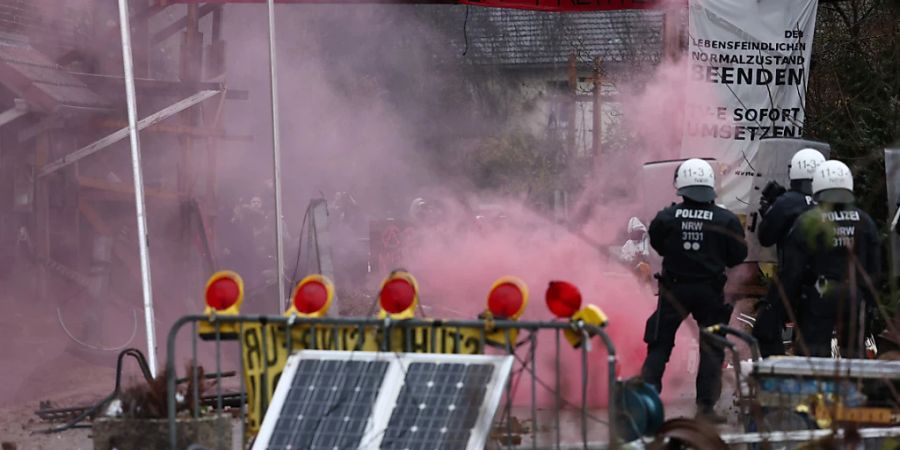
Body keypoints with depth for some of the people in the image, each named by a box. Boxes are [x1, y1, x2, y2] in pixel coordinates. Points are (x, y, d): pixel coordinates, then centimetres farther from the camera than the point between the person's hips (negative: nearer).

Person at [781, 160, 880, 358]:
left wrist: (787, 303, 4)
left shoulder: (807, 222, -8)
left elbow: (793, 269, -7)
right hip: (855, 297, 3)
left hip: (820, 297, -3)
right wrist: (870, 301, 16)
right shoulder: (865, 222, 2)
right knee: (855, 355, 11)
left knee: (813, 355, 0)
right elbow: (874, 268, 7)